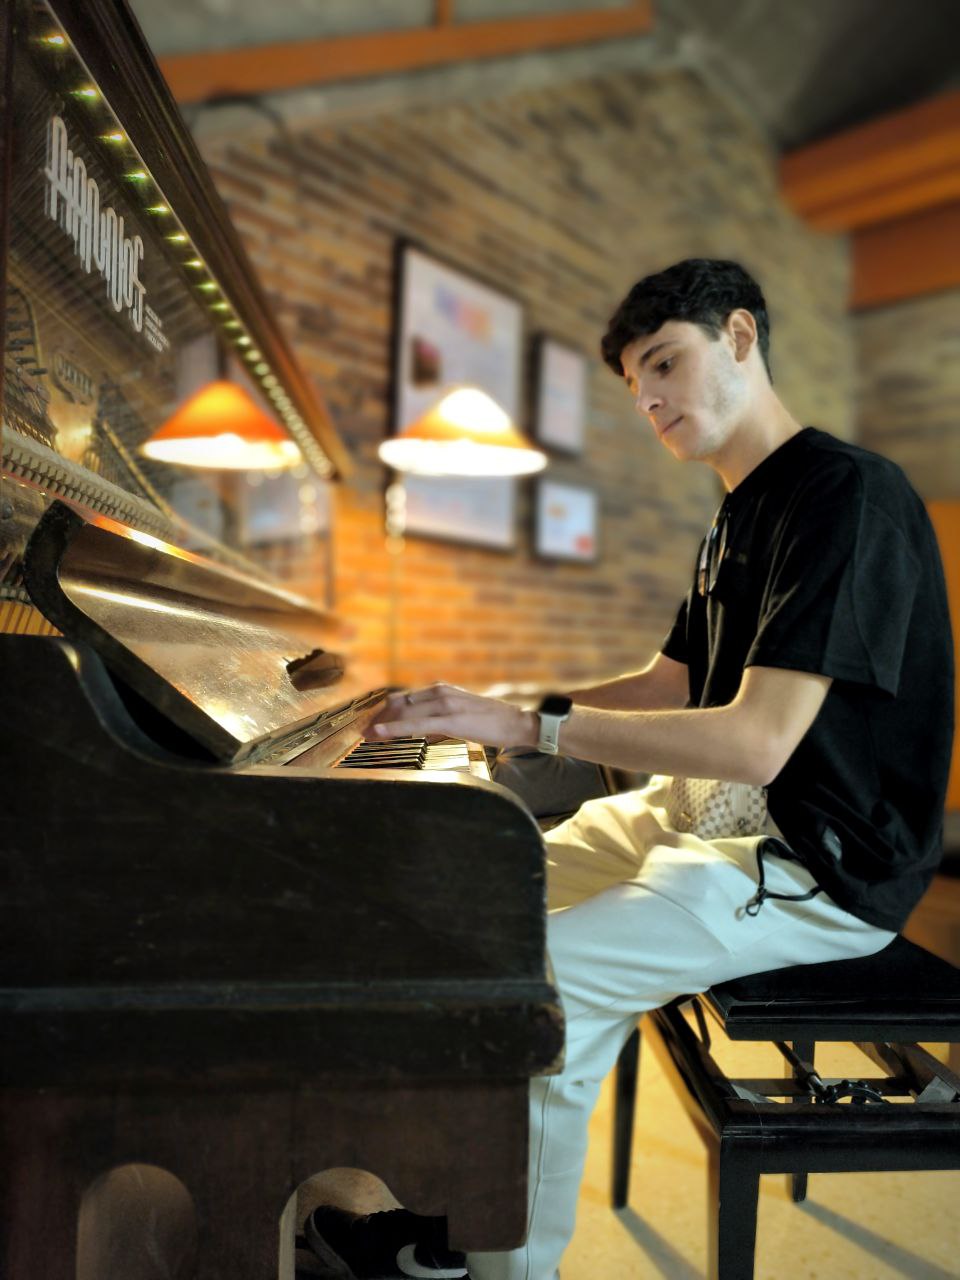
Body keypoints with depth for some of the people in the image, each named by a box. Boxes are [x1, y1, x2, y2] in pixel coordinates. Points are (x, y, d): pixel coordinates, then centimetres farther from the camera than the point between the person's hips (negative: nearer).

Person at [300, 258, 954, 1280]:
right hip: (716, 810, 10)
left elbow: (754, 742, -28)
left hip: (825, 860, -10)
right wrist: (494, 707, 7)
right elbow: (667, 687, 17)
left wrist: (529, 726, -27)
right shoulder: (739, 517, 12)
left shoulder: (849, 494, -19)